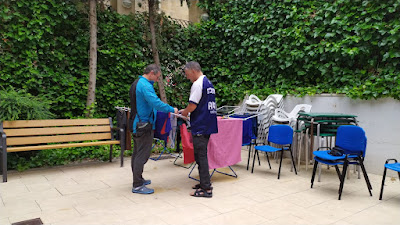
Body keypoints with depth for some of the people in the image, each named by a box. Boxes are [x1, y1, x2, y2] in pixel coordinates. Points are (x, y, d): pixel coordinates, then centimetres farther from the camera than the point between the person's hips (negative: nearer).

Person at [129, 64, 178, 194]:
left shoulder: (136, 83, 16)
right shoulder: (145, 86, -17)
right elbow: (156, 102, -28)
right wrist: (172, 109, -19)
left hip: (137, 124, 11)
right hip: (144, 125, -11)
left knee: (137, 153, 17)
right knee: (142, 155, -6)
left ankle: (138, 179, 29)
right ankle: (137, 186, 0)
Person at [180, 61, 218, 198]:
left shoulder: (197, 84, -14)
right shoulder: (208, 83, 16)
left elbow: (193, 105, -18)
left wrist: (184, 112, 2)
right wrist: (186, 111, 19)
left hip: (200, 126, -10)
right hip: (208, 125, 10)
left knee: (201, 156, -4)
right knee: (201, 155, 17)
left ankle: (206, 188, 1)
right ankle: (204, 183, 26)